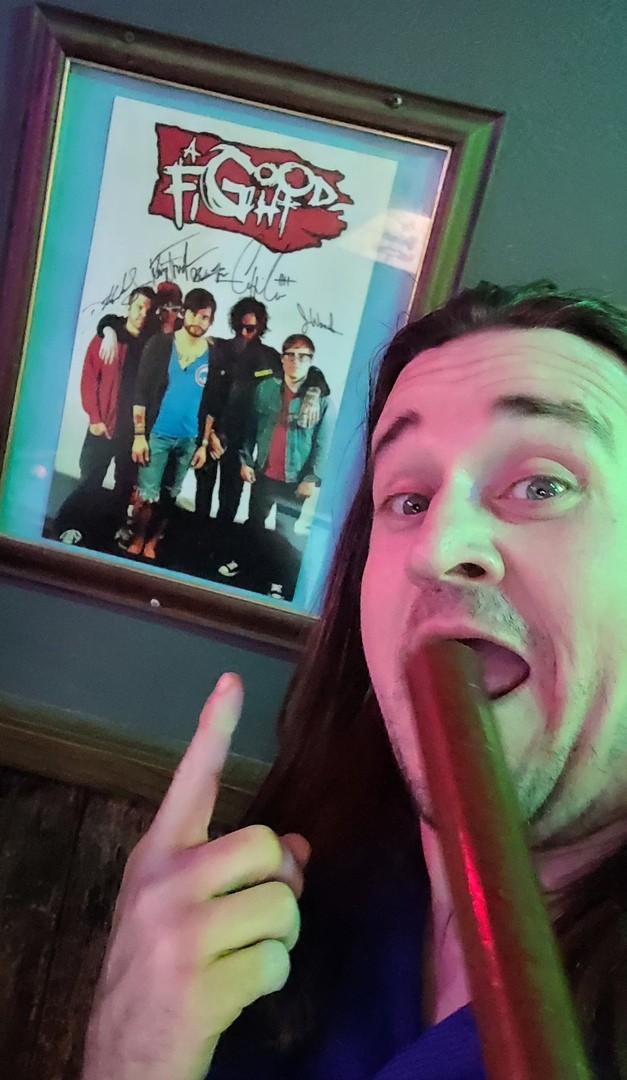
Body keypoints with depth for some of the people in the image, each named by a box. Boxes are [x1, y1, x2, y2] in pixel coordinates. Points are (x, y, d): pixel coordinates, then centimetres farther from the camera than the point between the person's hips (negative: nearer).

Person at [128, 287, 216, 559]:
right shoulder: (160, 344, -4)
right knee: (147, 495, -3)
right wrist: (139, 434, -11)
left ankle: (151, 544, 24)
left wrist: (203, 443, 4)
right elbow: (141, 391, -5)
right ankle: (135, 544, 13)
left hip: (189, 439, 3)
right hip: (157, 433, -3)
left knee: (168, 498, 11)